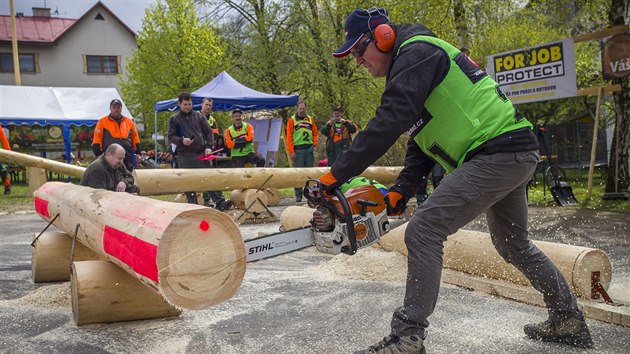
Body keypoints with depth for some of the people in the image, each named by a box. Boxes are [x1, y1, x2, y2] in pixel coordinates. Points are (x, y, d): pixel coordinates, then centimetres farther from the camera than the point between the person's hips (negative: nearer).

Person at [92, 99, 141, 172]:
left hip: (127, 158, 3)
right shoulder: (102, 122, 6)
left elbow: (135, 138, 18)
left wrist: (138, 153, 12)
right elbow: (97, 140, 3)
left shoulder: (129, 122, 14)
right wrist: (98, 154, -4)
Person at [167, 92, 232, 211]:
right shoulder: (174, 119, 7)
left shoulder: (199, 116, 11)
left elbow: (209, 132, 13)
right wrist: (182, 140, -15)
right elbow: (170, 136, 4)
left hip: (201, 154, 1)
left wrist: (208, 146, -1)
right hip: (184, 156, 0)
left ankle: (220, 202, -8)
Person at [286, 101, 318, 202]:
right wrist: (291, 151, -9)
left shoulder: (310, 119, 13)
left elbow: (315, 132, 18)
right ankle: (298, 195, 2)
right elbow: (289, 136, -2)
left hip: (309, 149, 3)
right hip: (298, 149, -3)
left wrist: (315, 143, 1)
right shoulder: (292, 120, 2)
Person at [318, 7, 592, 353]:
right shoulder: (408, 69, 20)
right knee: (513, 244, 24)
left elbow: (387, 124, -25)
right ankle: (569, 321, 38)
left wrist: (336, 175, -23)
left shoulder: (416, 52, -11)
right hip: (516, 156, 11)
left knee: (424, 230, -15)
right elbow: (420, 145, 17)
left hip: (498, 152, -11)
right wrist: (400, 191, 4)